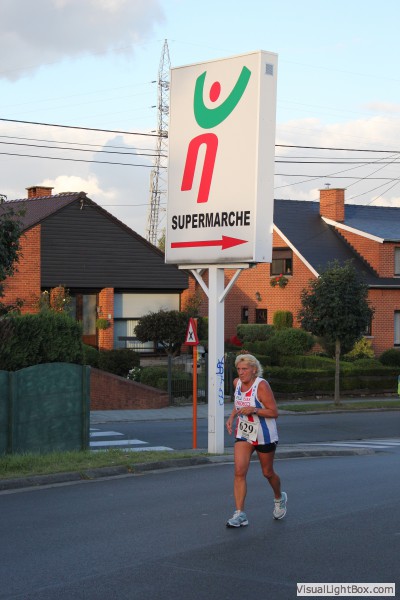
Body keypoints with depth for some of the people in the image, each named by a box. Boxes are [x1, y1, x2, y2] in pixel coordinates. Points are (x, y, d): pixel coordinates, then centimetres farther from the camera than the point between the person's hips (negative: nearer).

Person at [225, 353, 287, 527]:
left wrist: (254, 410, -31)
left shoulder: (262, 385, -20)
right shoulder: (237, 383, -1)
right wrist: (231, 417, 4)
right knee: (239, 471, -11)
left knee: (268, 472, 12)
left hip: (264, 435, -5)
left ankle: (279, 499, 43)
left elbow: (274, 412, -18)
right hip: (243, 433, 5)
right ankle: (240, 514, -9)